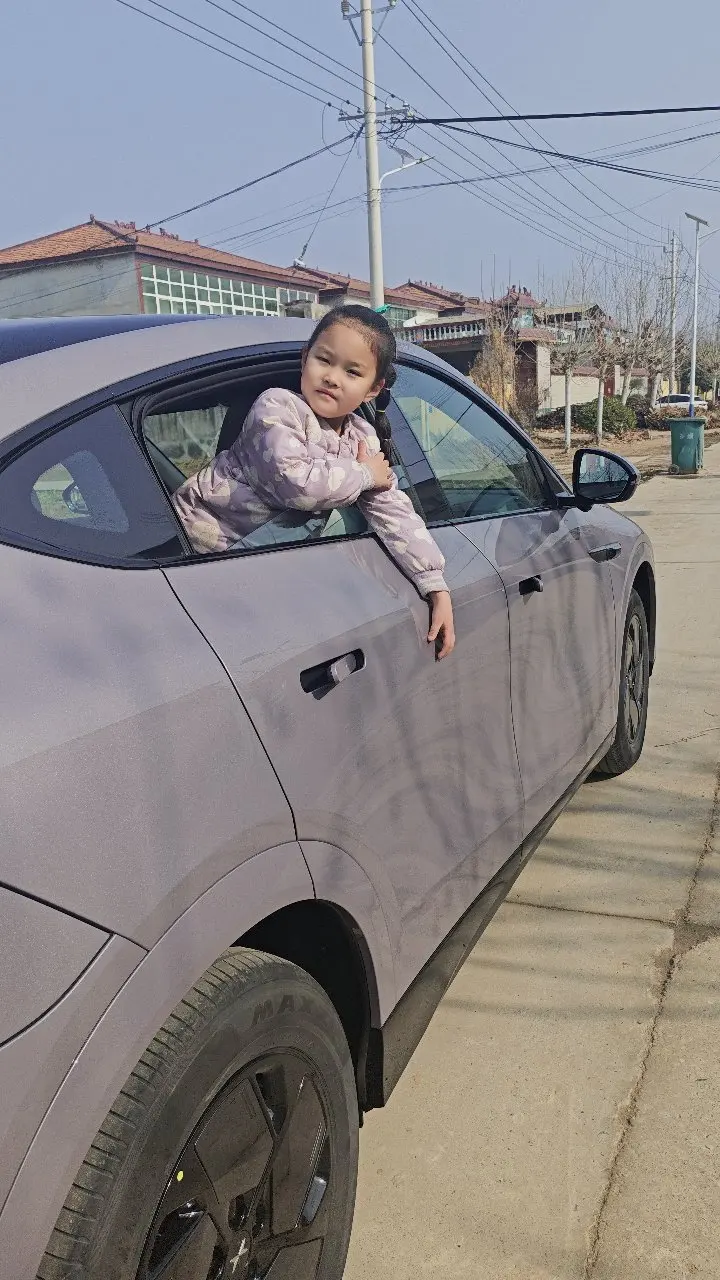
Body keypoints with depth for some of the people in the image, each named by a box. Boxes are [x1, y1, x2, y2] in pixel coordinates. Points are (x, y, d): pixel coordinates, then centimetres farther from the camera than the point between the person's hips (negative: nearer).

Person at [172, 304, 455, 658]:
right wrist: (364, 474, -20)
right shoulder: (277, 406, -21)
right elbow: (297, 484, -36)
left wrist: (437, 589, -14)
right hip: (201, 533, -6)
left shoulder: (364, 439, -2)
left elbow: (394, 513, -6)